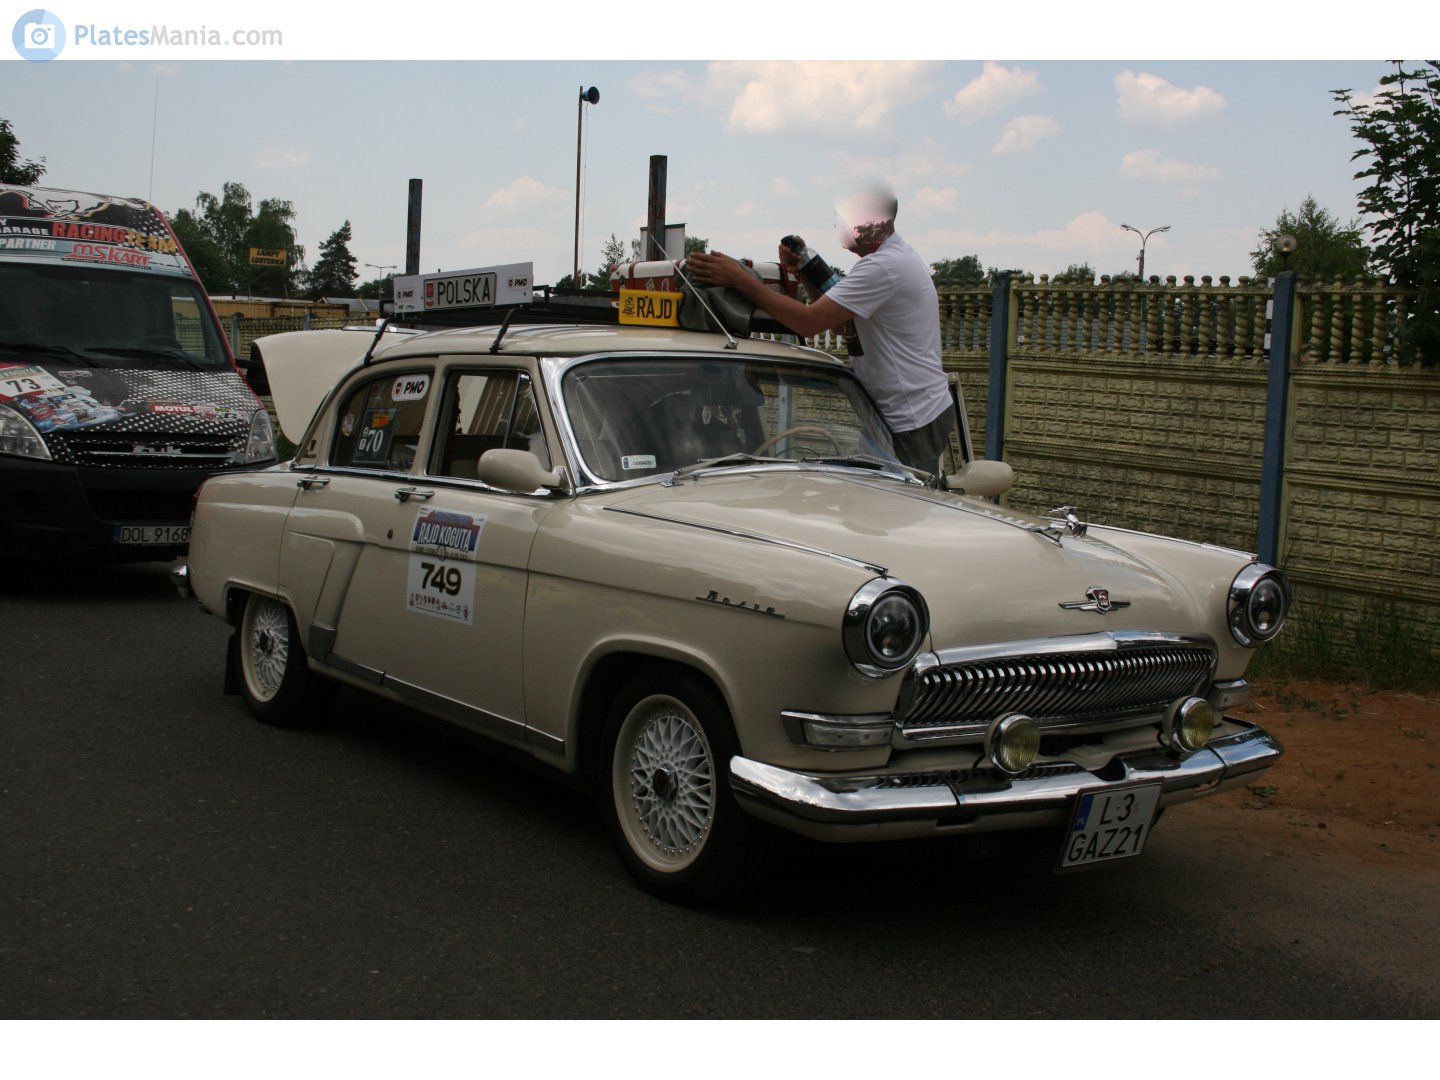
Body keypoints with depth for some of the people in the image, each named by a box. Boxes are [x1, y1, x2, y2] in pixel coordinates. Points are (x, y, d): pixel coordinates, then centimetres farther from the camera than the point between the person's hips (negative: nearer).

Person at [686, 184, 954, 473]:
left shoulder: (884, 266, -20)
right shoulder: (901, 257, 15)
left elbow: (810, 322, -24)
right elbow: (837, 321, 18)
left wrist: (741, 280, -21)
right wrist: (804, 269, 5)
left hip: (913, 422, -11)